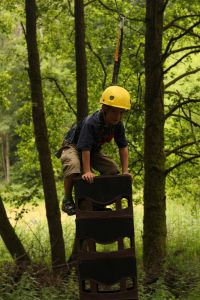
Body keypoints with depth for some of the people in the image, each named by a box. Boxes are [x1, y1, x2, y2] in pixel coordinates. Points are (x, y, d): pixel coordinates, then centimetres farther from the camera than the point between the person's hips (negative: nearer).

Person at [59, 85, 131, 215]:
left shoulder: (118, 125, -18)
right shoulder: (90, 123, -38)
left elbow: (123, 147, -12)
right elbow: (85, 148, -38)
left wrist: (125, 171, -19)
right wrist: (87, 172, -42)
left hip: (94, 151, 7)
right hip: (73, 146, -7)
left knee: (112, 168, -10)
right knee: (73, 166, -37)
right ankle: (67, 200, -17)